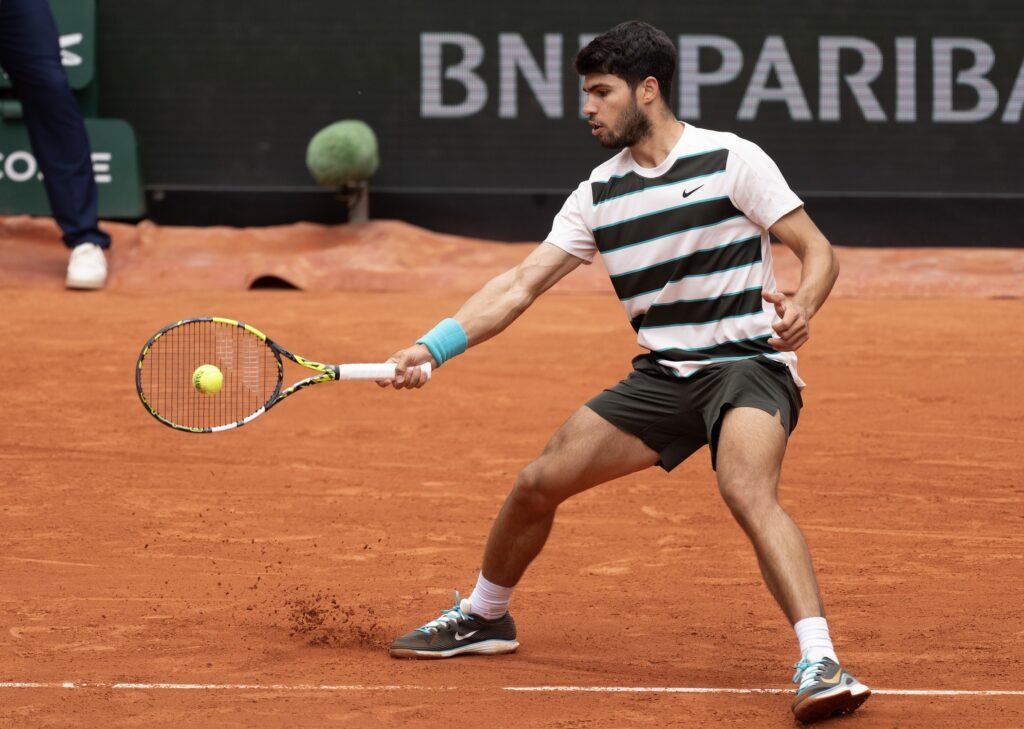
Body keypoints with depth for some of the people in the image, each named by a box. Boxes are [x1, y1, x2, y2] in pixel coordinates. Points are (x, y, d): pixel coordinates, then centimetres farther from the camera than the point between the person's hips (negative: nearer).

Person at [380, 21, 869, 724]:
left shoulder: (732, 160, -9)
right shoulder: (598, 194, 8)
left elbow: (819, 252, -9)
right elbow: (520, 285, 6)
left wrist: (801, 305, -31)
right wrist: (434, 347, -6)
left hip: (748, 364, -6)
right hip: (662, 376, 6)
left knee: (748, 490, -34)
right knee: (539, 482, 4)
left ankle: (820, 664, -42)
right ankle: (484, 616, 31)